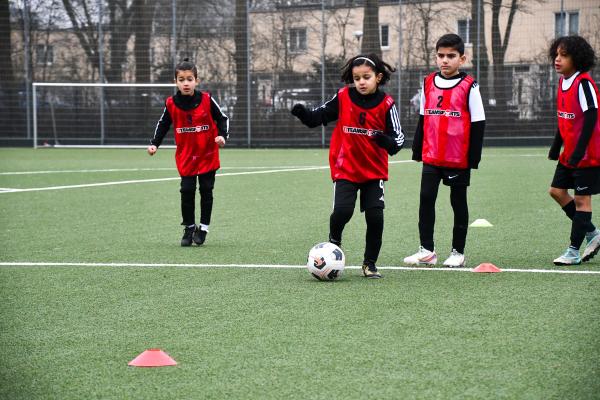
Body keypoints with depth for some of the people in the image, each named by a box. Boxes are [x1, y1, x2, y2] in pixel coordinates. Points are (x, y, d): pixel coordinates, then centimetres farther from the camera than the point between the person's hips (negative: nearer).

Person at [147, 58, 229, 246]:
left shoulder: (207, 100, -11)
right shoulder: (171, 104, -6)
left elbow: (222, 118, -1)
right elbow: (163, 124, 7)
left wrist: (222, 136, -16)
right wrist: (154, 144, -3)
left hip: (208, 155, -1)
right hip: (186, 156, 1)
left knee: (206, 191, 5)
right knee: (187, 191, -1)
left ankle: (203, 228, 17)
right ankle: (189, 228, 14)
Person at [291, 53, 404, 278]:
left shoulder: (386, 104, -6)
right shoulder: (343, 98, -4)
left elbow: (398, 138, -4)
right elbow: (317, 117, 4)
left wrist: (386, 141, -27)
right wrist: (302, 113, -17)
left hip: (375, 170, 1)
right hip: (345, 168, -1)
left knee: (375, 217, -6)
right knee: (342, 211, -18)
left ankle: (370, 264, 14)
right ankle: (334, 240, 16)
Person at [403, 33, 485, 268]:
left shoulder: (469, 87, -5)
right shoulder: (428, 84, 7)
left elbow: (478, 124, -4)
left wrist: (474, 158, -8)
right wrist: (417, 151, 11)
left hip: (459, 158, -4)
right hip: (431, 157, 4)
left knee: (458, 202, 6)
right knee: (426, 199, -1)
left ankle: (458, 252, 14)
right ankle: (427, 250, 5)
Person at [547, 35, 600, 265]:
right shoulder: (563, 82, 8)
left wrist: (580, 150, -25)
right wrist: (556, 145, 18)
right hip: (569, 152, 9)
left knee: (581, 198, -3)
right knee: (557, 190, 10)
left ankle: (574, 252, 4)